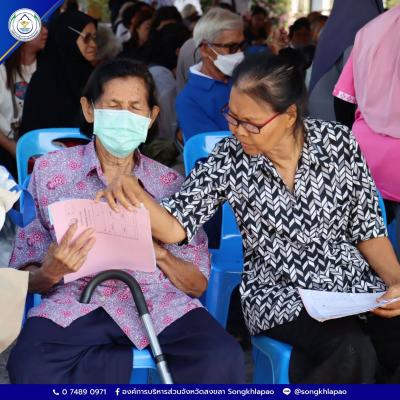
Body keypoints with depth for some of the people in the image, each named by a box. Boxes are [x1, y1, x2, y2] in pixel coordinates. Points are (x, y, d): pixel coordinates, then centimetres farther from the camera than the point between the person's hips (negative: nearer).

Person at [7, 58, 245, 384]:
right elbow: (25, 277, 7)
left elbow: (199, 284, 10)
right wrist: (50, 273, -16)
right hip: (77, 301, 0)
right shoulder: (50, 171, 9)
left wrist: (159, 252, -9)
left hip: (158, 301, 1)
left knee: (223, 359, -29)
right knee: (30, 368, -33)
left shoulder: (170, 183, 12)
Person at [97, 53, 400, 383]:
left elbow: (367, 229, 3)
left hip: (355, 281, 3)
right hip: (281, 293, -2)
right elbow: (174, 228, -13)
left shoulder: (338, 142, -4)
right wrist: (134, 192, -32)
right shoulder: (230, 160, -6)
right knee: (353, 353, -30)